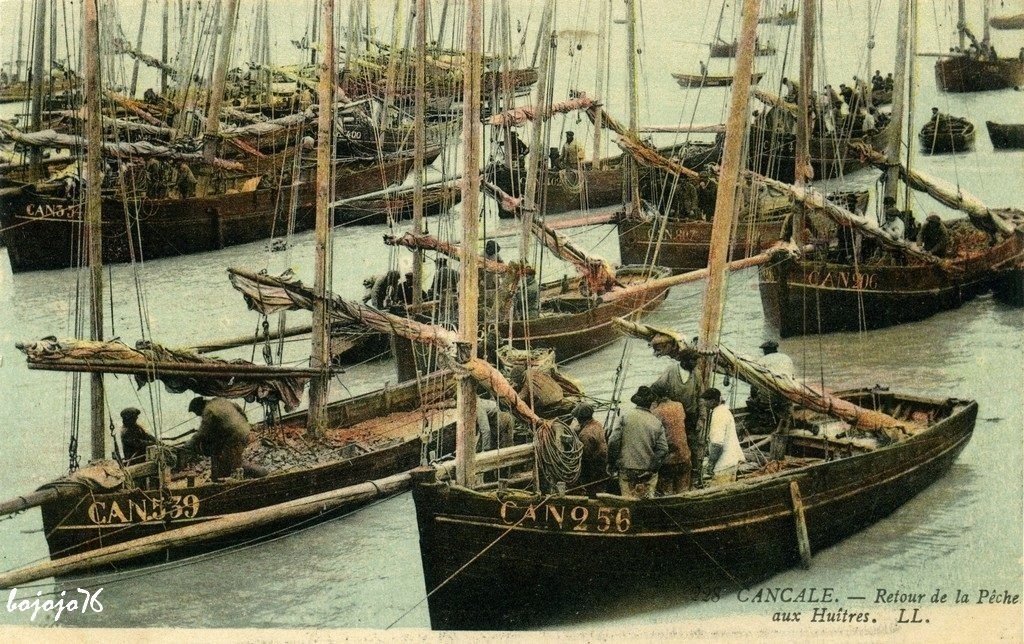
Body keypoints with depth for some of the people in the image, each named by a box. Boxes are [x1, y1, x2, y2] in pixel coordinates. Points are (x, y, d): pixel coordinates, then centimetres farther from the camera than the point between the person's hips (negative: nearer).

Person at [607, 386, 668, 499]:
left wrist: (612, 462, 4)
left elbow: (613, 441, -7)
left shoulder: (625, 416, -4)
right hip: (648, 472, 1)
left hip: (627, 470, -1)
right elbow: (663, 449, -4)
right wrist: (654, 467, 6)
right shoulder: (657, 423, 1)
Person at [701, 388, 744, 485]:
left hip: (725, 462, -11)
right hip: (732, 459, 11)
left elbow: (717, 441, -22)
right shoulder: (724, 410, 15)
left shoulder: (718, 413, -17)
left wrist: (711, 461, -14)